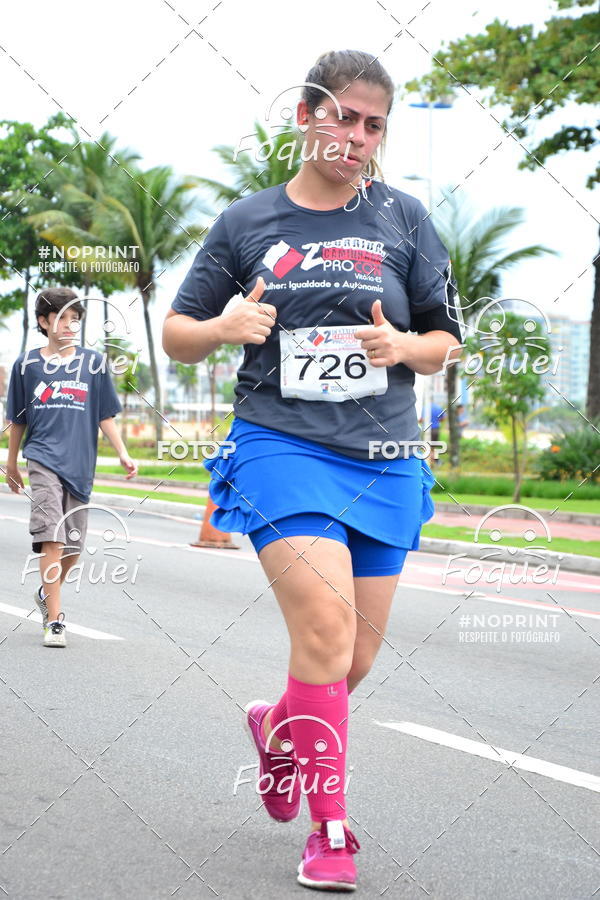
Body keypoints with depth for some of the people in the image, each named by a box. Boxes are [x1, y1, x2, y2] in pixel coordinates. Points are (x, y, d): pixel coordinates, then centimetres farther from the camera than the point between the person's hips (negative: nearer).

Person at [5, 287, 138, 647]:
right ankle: (55, 621, -13)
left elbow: (106, 415, 9)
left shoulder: (94, 362, 6)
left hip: (80, 465, 2)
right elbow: (18, 420, 15)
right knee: (52, 538, -15)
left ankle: (47, 593, 36)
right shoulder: (26, 364, 5)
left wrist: (123, 455, -2)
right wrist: (12, 465, 21)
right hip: (43, 460, -2)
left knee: (73, 545, 8)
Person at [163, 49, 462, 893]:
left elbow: (443, 339, 12)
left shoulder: (403, 218, 7)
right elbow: (177, 334, 11)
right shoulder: (246, 223, 5)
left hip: (382, 460, 3)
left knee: (355, 656, 9)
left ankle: (279, 725, 43)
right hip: (281, 445, -3)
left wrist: (403, 347, -11)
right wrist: (225, 326, -11)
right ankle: (329, 831, -11)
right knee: (327, 623, -21)